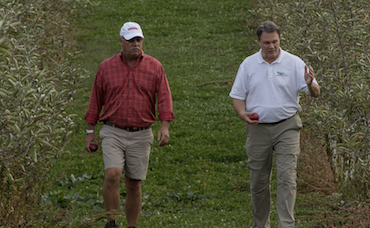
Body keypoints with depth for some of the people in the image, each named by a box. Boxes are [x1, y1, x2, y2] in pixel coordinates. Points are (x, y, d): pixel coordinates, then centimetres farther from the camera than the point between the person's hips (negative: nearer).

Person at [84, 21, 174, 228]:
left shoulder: (155, 67, 2)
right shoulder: (107, 67, 4)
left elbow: (164, 98, -3)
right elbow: (96, 100, 10)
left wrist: (165, 126, -18)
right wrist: (90, 131, 8)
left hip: (141, 135, 1)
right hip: (113, 133, -1)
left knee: (134, 184, 5)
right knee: (113, 174, -20)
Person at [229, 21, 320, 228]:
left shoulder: (294, 63, -3)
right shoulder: (248, 64, 4)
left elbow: (316, 93, -7)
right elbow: (237, 95, 10)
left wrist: (310, 85, -31)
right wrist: (242, 113, -10)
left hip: (286, 127, -2)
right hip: (258, 128, 2)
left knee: (287, 178, -12)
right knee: (258, 181, 8)